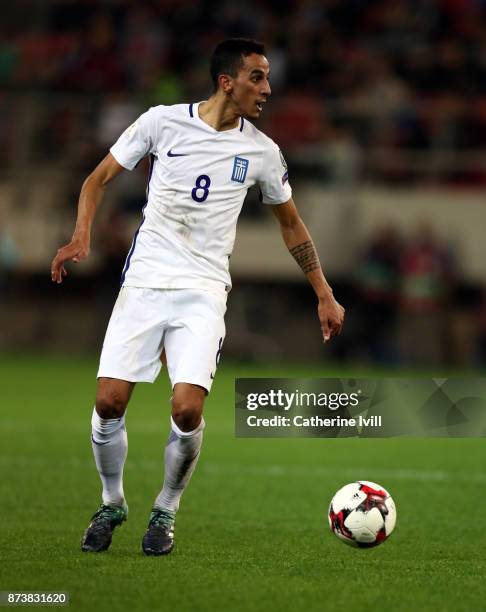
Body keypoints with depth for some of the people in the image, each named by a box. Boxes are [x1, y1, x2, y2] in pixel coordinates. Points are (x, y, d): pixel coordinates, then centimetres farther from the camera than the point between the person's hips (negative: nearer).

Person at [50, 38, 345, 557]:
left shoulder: (261, 152, 3)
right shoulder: (162, 122, -2)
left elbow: (290, 223, 17)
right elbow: (100, 177, 8)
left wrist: (324, 295, 15)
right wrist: (81, 235, -9)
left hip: (204, 290, 0)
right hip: (144, 280, 0)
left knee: (187, 409, -17)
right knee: (108, 402, -8)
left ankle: (166, 510, 8)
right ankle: (112, 503, 18)